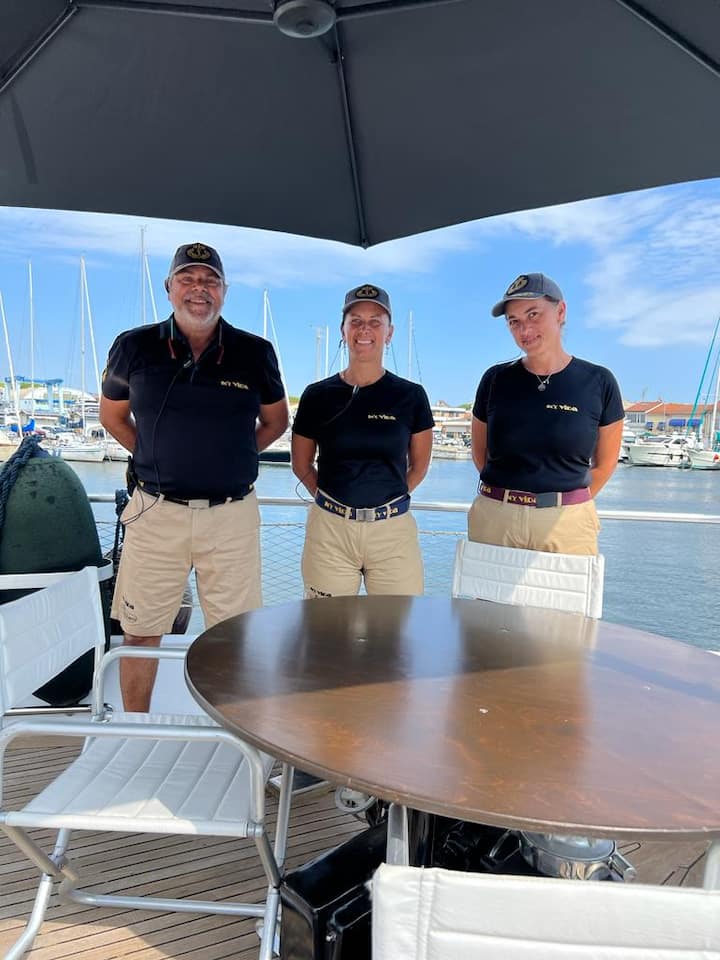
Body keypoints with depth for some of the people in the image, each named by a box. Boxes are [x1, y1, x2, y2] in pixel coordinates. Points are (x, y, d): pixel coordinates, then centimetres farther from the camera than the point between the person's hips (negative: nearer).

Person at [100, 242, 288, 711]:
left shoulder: (255, 352, 1)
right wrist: (153, 457, 8)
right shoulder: (135, 346, 2)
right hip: (156, 513, 1)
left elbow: (275, 422, 15)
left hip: (232, 514, 0)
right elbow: (112, 414, 17)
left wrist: (232, 457, 6)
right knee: (141, 632, 11)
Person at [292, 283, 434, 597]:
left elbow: (419, 465, 12)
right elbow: (302, 465, 13)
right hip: (329, 531, 0)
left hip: (393, 531, 0)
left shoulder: (411, 396, 2)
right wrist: (333, 500, 7)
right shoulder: (318, 395, 3)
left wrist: (385, 498, 11)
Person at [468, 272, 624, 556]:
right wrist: (507, 494, 13)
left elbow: (605, 462, 9)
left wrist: (567, 503, 10)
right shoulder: (496, 379, 3)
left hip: (568, 522, -1)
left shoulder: (598, 382, 0)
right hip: (493, 517, 1)